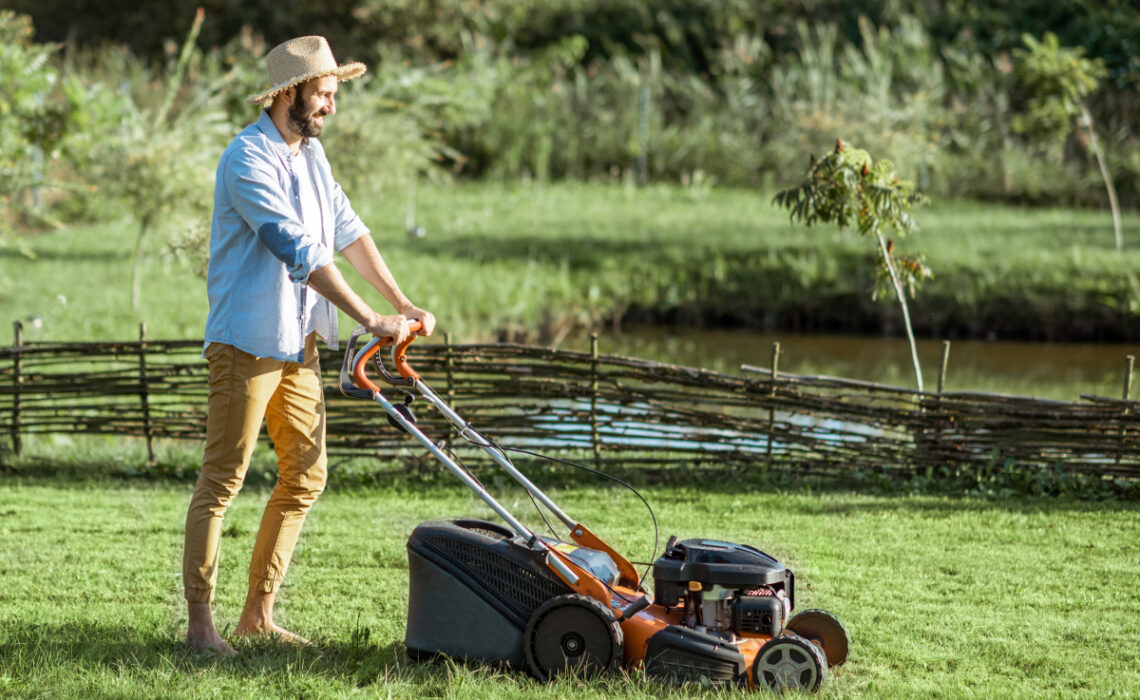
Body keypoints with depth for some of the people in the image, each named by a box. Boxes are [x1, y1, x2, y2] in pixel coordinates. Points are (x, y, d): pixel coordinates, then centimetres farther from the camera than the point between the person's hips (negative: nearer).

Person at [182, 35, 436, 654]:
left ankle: (259, 611, 16)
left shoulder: (310, 153, 12)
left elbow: (347, 232, 16)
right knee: (222, 481, -5)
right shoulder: (249, 160, -17)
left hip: (299, 341, 9)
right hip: (247, 341, -9)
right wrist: (370, 320, -24)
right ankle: (200, 621, -1)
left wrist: (402, 303, 8)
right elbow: (300, 253, -23)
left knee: (306, 476, 8)